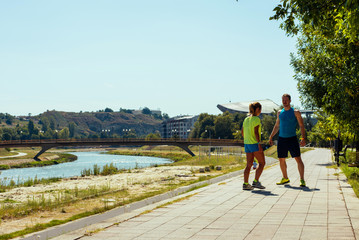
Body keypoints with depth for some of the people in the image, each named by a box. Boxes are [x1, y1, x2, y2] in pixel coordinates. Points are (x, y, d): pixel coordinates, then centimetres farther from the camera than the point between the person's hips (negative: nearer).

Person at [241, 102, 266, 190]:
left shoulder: (246, 119, 12)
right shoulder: (256, 119, -11)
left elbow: (242, 132, 14)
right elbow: (256, 132, -18)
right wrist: (259, 144, -18)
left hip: (247, 144, 7)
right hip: (254, 143, -7)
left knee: (249, 164, 9)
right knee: (262, 163, 3)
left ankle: (245, 184, 4)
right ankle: (256, 182, -3)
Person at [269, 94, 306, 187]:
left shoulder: (295, 112, -3)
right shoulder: (279, 113, 11)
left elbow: (301, 126, -4)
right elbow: (276, 126, 21)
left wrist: (303, 138, -15)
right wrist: (271, 137, 17)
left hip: (292, 138, -4)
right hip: (281, 139, 5)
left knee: (298, 159, -9)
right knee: (281, 160, 8)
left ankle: (302, 180, -7)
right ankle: (285, 178, 24)